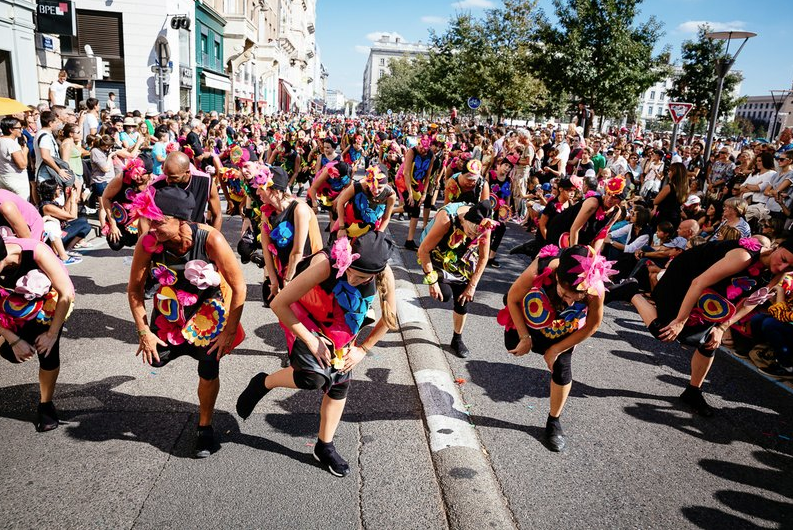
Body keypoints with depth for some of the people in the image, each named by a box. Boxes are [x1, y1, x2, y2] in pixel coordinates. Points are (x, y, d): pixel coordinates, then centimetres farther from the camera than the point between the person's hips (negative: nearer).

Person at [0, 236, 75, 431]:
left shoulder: (36, 252, -39)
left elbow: (66, 294, -32)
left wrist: (52, 334, -25)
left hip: (49, 299, -3)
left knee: (47, 350, -14)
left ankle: (46, 405, 6)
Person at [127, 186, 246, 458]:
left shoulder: (211, 240, -33)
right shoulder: (147, 244, -25)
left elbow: (239, 287, -24)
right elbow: (134, 289, -9)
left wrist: (229, 332, -19)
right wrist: (143, 332, -10)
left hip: (210, 308, -3)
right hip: (171, 307, 3)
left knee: (209, 370, -4)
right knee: (156, 358, 0)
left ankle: (205, 427, 21)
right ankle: (186, 346, 35)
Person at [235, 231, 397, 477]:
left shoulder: (384, 274, -27)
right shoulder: (325, 263, -39)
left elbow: (389, 317, -7)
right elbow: (279, 304, -30)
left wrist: (362, 349, -7)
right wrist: (310, 340, -25)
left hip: (341, 330, 5)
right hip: (306, 320, -4)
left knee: (339, 386, 8)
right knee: (314, 377, -25)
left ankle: (325, 447, 30)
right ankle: (263, 383, 5)